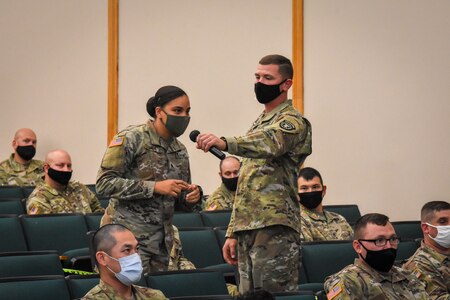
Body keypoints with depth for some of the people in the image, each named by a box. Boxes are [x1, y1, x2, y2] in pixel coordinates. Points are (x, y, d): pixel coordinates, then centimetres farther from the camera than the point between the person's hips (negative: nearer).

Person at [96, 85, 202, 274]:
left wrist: (193, 195, -4)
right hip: (129, 235, -7)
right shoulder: (131, 139, -8)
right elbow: (104, 183, -15)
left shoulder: (180, 151, 13)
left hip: (162, 241, 7)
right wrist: (154, 187, -20)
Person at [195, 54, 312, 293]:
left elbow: (268, 145, -30)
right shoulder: (259, 123, 23)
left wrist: (224, 143, -47)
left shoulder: (292, 122, -6)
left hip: (275, 230, -9)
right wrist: (233, 233, 20)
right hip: (247, 229, 9)